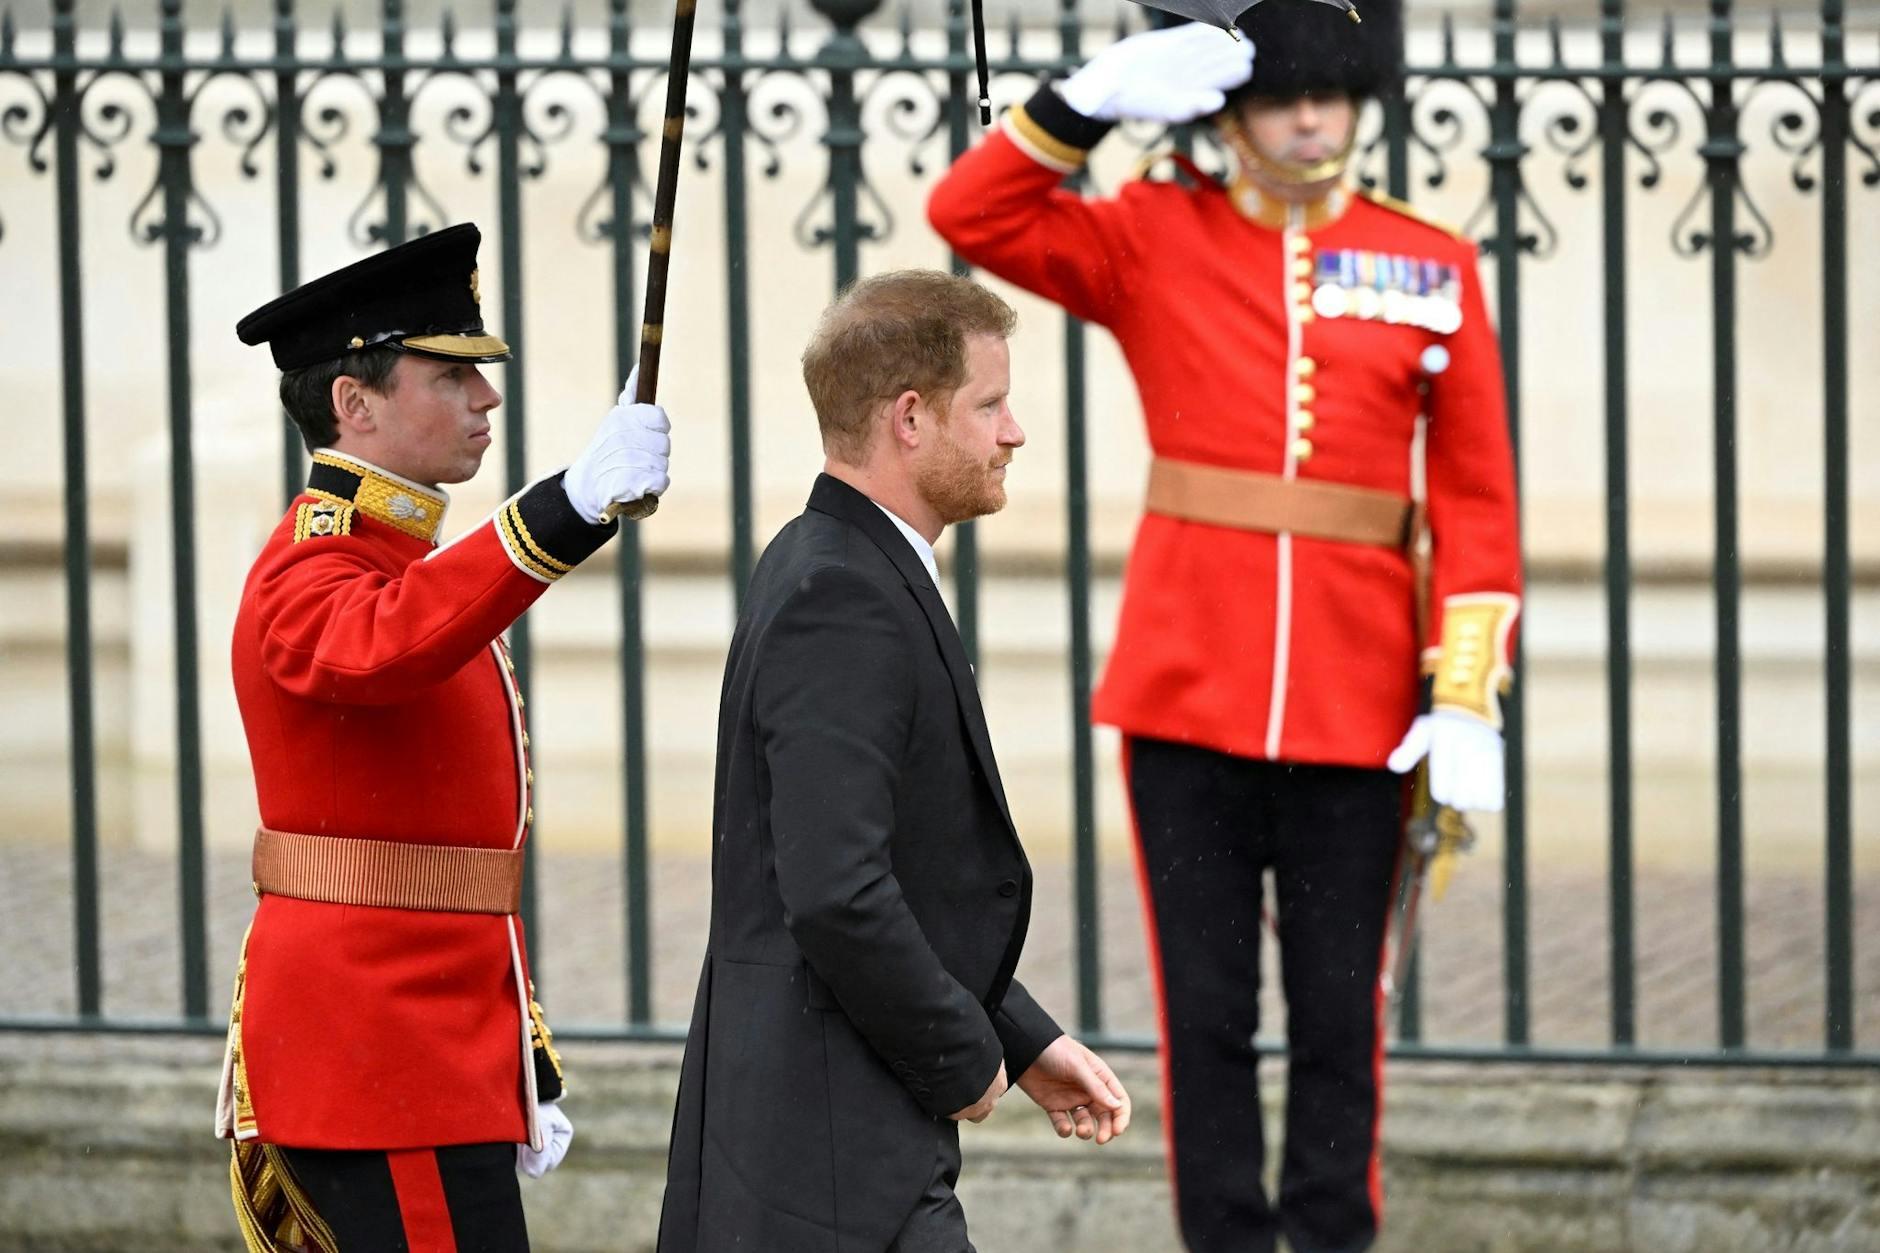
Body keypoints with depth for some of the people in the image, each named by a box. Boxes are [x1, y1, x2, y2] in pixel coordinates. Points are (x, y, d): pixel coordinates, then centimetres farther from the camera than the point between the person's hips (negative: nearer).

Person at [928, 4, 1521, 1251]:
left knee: (1340, 1011, 6)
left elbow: (1478, 498, 4)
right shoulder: (1155, 240, 3)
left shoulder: (1433, 266, 4)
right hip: (1187, 692, 0)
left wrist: (1468, 693, -3)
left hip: (1357, 708, 0)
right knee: (1207, 1009, 4)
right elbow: (971, 214, -6)